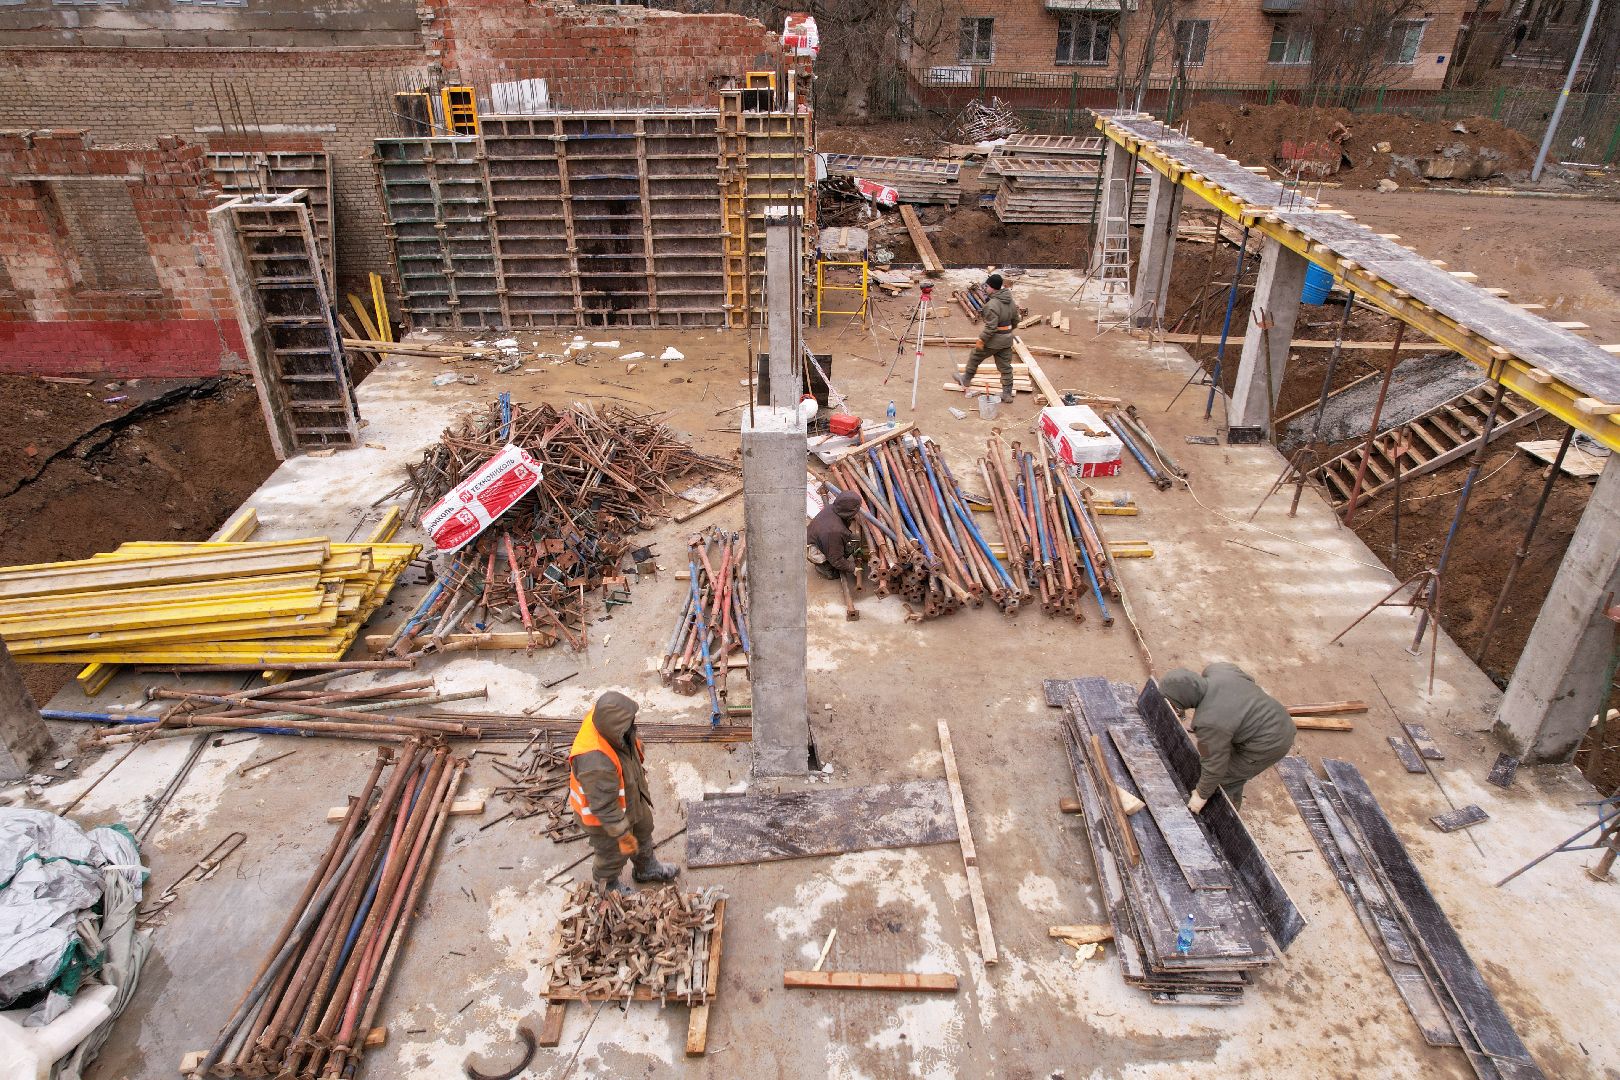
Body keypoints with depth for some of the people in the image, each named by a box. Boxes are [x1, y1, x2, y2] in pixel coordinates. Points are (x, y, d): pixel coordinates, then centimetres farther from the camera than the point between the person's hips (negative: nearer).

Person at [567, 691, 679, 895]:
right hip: (603, 814, -7)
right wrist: (623, 835, -19)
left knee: (643, 830, 30)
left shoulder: (604, 718, -23)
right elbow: (605, 807, -33)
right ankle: (607, 885, 54)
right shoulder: (596, 764, -47)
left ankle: (646, 868, 59)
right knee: (615, 852, 21)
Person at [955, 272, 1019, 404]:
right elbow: (1015, 321, 13)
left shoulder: (992, 304, -24)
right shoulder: (1012, 301, 3)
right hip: (1007, 340, 7)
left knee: (974, 358, 17)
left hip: (993, 340, -7)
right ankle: (1007, 394, 15)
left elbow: (991, 327, -26)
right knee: (1005, 367, 12)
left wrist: (981, 340, -18)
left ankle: (966, 379, 35)